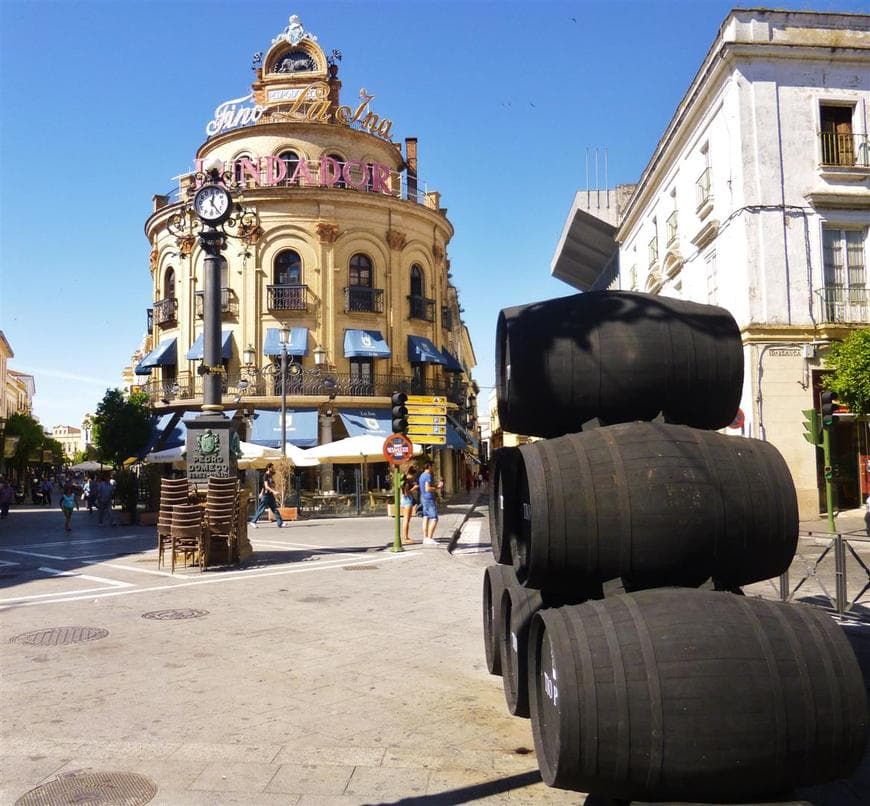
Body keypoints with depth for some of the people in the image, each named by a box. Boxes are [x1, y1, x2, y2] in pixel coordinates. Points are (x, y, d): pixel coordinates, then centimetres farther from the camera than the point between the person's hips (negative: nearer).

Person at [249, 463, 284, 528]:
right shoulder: (266, 475, -12)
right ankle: (253, 522, 6)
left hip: (270, 495, 8)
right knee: (261, 510, -3)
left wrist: (261, 493, 28)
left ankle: (280, 523, 4)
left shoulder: (271, 475, 13)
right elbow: (266, 486, -19)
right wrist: (273, 491, -28)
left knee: (275, 509, 5)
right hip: (266, 495, -8)